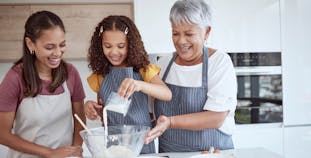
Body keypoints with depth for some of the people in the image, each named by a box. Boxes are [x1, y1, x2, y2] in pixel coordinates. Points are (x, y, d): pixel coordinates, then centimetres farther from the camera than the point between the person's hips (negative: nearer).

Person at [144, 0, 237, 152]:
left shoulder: (220, 61, -8)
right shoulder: (163, 63, 4)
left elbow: (216, 118, -16)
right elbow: (151, 110, 10)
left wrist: (171, 122, -27)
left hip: (212, 151, -3)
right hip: (167, 151, 4)